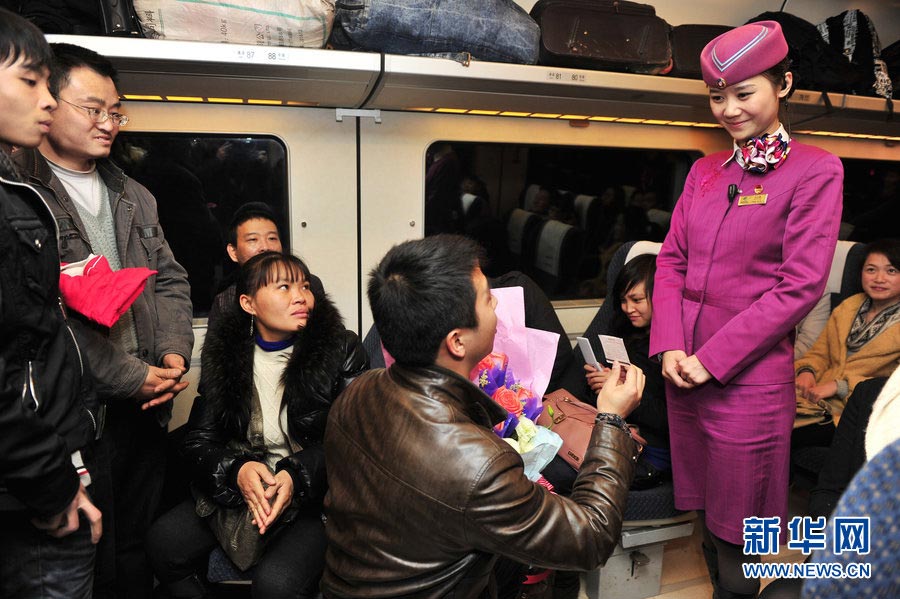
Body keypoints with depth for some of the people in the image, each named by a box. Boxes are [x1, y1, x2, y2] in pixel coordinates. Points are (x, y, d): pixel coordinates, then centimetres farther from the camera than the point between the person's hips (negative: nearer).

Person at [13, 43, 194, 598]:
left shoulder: (134, 196, 13)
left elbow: (170, 280, 15)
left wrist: (175, 355, -1)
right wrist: (132, 378, -15)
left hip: (147, 404, 6)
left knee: (140, 545, 19)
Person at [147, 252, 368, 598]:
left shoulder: (342, 350, -7)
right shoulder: (224, 352, 2)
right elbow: (199, 440, 2)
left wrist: (297, 477, -25)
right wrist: (237, 469, -19)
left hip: (314, 496, -3)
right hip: (239, 489, 4)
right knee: (163, 543, -15)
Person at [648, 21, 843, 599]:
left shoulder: (815, 170, -6)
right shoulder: (705, 171, 10)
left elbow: (800, 286, -12)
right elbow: (672, 260, 9)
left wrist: (712, 359, -14)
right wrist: (671, 346, -5)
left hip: (749, 374, -5)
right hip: (685, 370, 5)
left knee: (736, 532, 9)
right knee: (706, 509, 19)